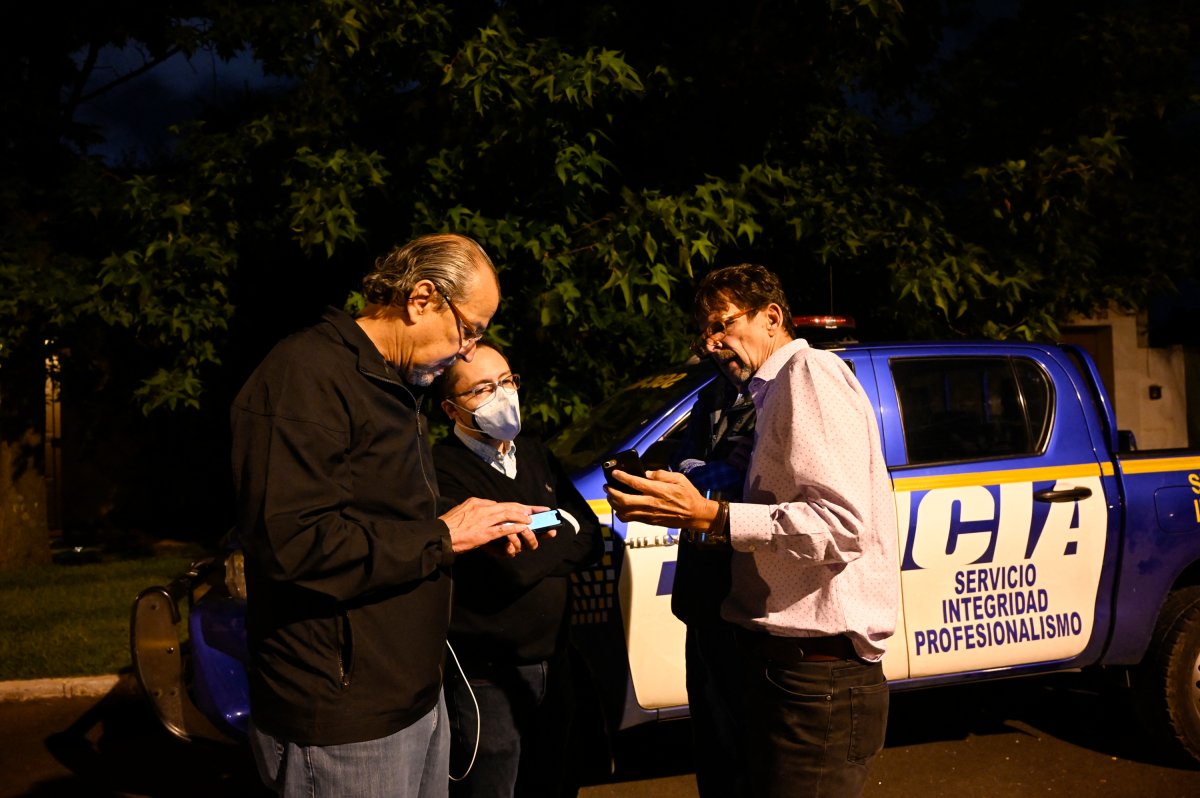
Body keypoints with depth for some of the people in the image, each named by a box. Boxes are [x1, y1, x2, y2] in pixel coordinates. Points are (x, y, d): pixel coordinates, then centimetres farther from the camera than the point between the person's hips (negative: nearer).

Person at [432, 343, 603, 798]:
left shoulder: (535, 455, 9)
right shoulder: (443, 473, -18)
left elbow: (591, 539, 4)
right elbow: (510, 568, -25)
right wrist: (562, 531, -7)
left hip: (551, 666, 8)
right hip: (486, 679, -7)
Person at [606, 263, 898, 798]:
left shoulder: (810, 371, -10)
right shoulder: (775, 392, 21)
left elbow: (842, 524, -22)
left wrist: (710, 516, -24)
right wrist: (688, 509, 11)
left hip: (815, 673, -10)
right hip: (783, 663, 10)